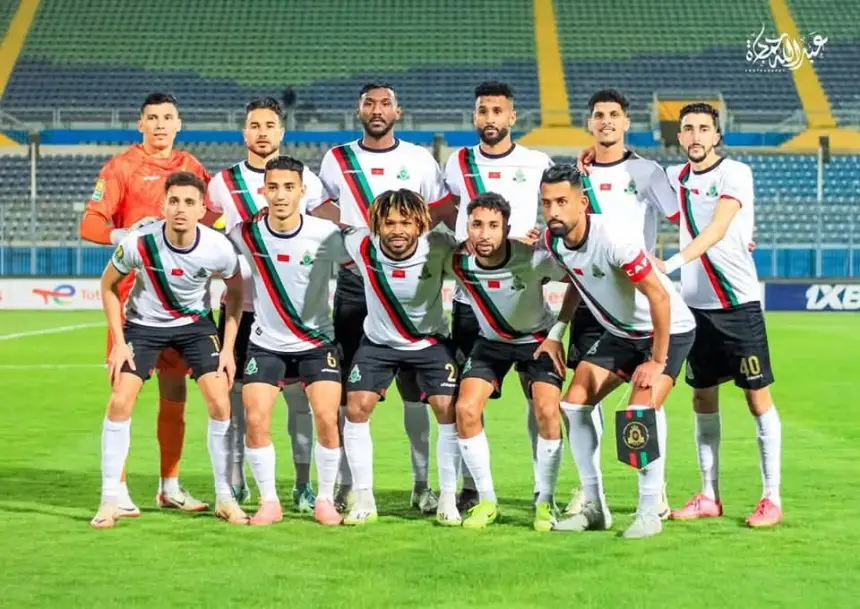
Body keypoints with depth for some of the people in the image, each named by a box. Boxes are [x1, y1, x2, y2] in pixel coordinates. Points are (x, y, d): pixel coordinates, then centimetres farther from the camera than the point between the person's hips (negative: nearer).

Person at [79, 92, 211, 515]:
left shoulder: (191, 168, 10)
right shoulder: (121, 167, -3)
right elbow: (89, 225, -11)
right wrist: (127, 235, -26)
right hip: (134, 293, -5)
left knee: (175, 396, 9)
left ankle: (170, 487, 19)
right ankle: (117, 490, -1)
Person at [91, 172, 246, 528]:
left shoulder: (218, 248, -24)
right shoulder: (139, 242, -26)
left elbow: (235, 291, -2)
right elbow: (108, 285, -7)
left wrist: (228, 348, -6)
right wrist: (119, 343, -11)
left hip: (195, 324, 1)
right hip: (143, 323, -1)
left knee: (220, 403, -9)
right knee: (120, 402, -11)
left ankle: (224, 498, 6)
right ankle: (109, 501, 1)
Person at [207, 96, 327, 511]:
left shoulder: (305, 180, 4)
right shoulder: (223, 183, 5)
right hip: (240, 306, 1)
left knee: (299, 396, -2)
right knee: (235, 394, 2)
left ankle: (303, 485, 7)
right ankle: (234, 483, 12)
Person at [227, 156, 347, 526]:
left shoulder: (326, 235, -15)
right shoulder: (246, 234, -12)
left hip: (316, 342, -1)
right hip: (266, 343, 1)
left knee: (326, 418, -12)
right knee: (256, 419, -10)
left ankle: (325, 500, 7)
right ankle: (269, 502, 7)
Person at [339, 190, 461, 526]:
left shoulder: (439, 248, -27)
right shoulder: (361, 246, -24)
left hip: (430, 341, -1)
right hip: (378, 342, 1)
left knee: (448, 410, -12)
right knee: (356, 409, -9)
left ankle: (448, 499, 2)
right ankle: (364, 499, 4)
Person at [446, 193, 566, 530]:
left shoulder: (534, 258, -30)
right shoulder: (459, 262, -24)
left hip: (537, 338, -2)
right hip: (491, 341, 3)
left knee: (547, 412, -19)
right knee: (465, 409, -14)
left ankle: (545, 502, -1)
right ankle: (487, 500, 1)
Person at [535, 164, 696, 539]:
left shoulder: (614, 238, -32)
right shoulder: (553, 240, -10)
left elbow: (659, 298, -29)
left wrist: (658, 362, -25)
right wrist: (556, 334, 5)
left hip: (669, 330, -8)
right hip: (620, 333, 8)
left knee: (643, 408, -26)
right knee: (573, 406, 0)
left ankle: (649, 512, -13)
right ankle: (594, 507, 10)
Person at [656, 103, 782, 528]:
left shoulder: (735, 173, -10)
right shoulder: (676, 177, 8)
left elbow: (717, 230, -24)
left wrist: (672, 263, -37)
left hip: (739, 303, -6)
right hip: (697, 304, 6)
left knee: (758, 398, -3)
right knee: (702, 399, 8)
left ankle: (771, 499, 3)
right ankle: (709, 496, 17)